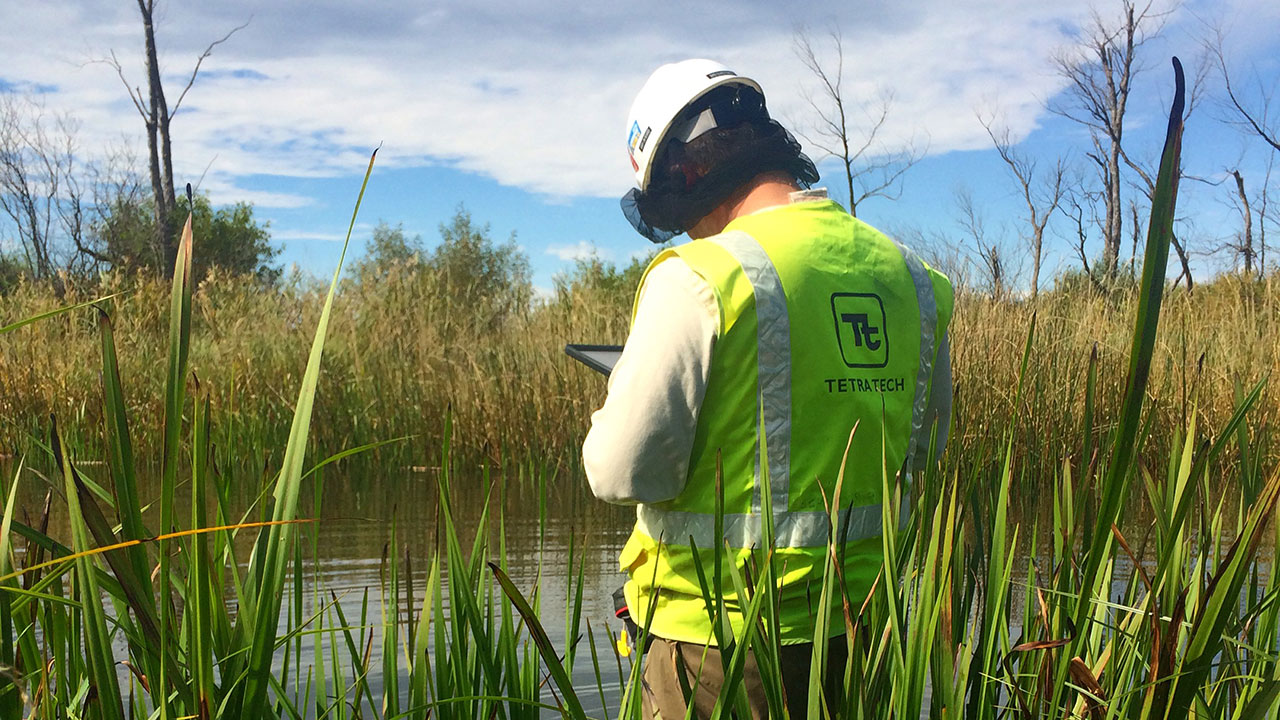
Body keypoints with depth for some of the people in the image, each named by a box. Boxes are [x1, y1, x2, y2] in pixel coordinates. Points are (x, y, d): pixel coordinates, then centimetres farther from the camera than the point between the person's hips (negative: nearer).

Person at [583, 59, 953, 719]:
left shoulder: (699, 276, -17)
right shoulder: (907, 274, 3)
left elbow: (623, 471, -16)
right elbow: (922, 445, 15)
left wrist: (622, 394, 4)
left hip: (723, 631, -6)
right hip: (857, 622, 6)